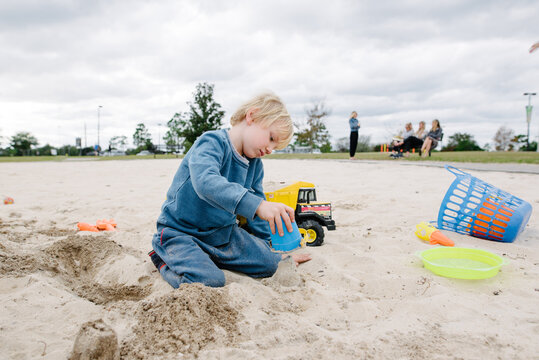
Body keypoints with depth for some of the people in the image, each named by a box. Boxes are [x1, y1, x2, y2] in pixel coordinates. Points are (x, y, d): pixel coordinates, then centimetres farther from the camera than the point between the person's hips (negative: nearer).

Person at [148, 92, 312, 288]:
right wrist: (257, 205, -53)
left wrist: (271, 249, 15)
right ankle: (164, 259, 1)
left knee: (269, 264, -2)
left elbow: (257, 216, 14)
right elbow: (206, 182, -43)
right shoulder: (212, 142, -21)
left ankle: (208, 256, 15)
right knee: (210, 281, -29)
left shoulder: (255, 164, 4)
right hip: (181, 232, -7)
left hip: (223, 232, 7)